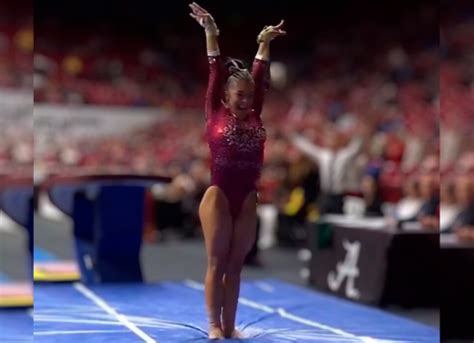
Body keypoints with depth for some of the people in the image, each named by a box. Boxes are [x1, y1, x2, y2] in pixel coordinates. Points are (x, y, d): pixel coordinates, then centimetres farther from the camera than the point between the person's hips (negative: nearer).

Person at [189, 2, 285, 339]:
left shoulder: (254, 118, 9)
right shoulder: (215, 116, 1)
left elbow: (259, 78, 12)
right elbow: (216, 73, -1)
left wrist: (264, 43, 13)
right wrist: (211, 34, -2)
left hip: (247, 201, 4)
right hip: (218, 197, -4)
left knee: (235, 265, 9)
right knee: (217, 263, 1)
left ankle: (230, 325, 15)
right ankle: (214, 324, 9)